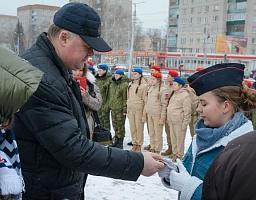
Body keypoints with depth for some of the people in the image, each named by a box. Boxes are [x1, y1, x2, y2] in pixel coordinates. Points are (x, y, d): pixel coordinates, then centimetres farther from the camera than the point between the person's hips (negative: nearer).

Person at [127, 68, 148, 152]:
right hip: (130, 108, 6)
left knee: (139, 127, -2)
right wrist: (127, 107, 17)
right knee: (132, 127, 10)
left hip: (139, 109, -6)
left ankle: (139, 145, 9)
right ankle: (134, 144, 20)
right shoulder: (130, 84, 13)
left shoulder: (144, 85, -9)